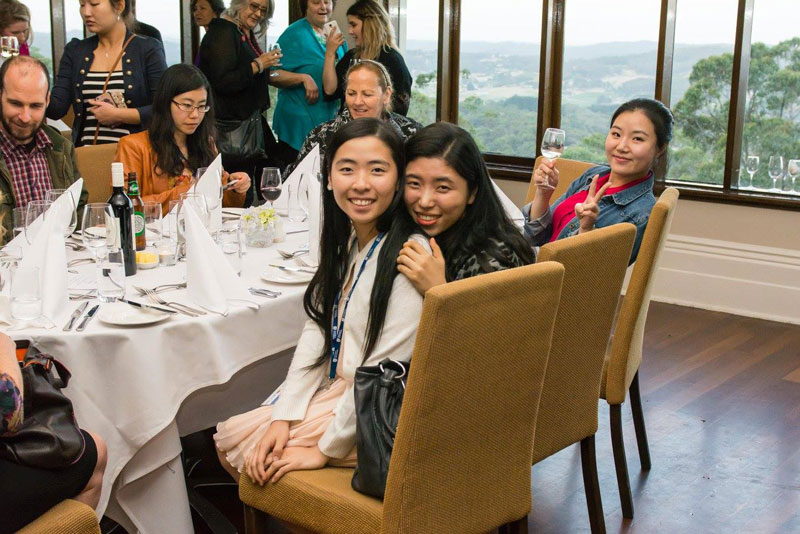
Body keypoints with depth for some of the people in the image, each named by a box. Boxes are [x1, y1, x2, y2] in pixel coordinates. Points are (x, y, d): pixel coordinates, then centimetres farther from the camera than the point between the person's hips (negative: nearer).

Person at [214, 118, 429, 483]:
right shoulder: (347, 240, 4)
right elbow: (317, 329, 4)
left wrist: (326, 450, -16)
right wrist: (284, 415, -4)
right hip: (336, 388, 8)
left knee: (240, 445, -6)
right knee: (227, 438, 5)